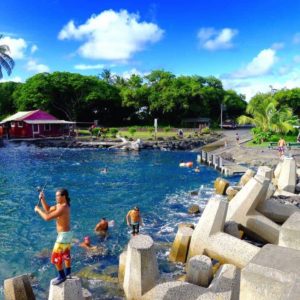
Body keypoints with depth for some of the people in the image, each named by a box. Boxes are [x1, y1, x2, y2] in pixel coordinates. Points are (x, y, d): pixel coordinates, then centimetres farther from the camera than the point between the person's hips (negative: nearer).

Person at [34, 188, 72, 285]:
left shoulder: (62, 208, -27)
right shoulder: (60, 205, 5)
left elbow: (47, 217, -28)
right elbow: (48, 210, 12)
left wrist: (38, 210, -13)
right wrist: (42, 199, 1)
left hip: (63, 235, -10)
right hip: (67, 234, 10)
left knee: (56, 257, 3)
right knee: (66, 254, 24)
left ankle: (61, 276, 19)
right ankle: (68, 273, 41)